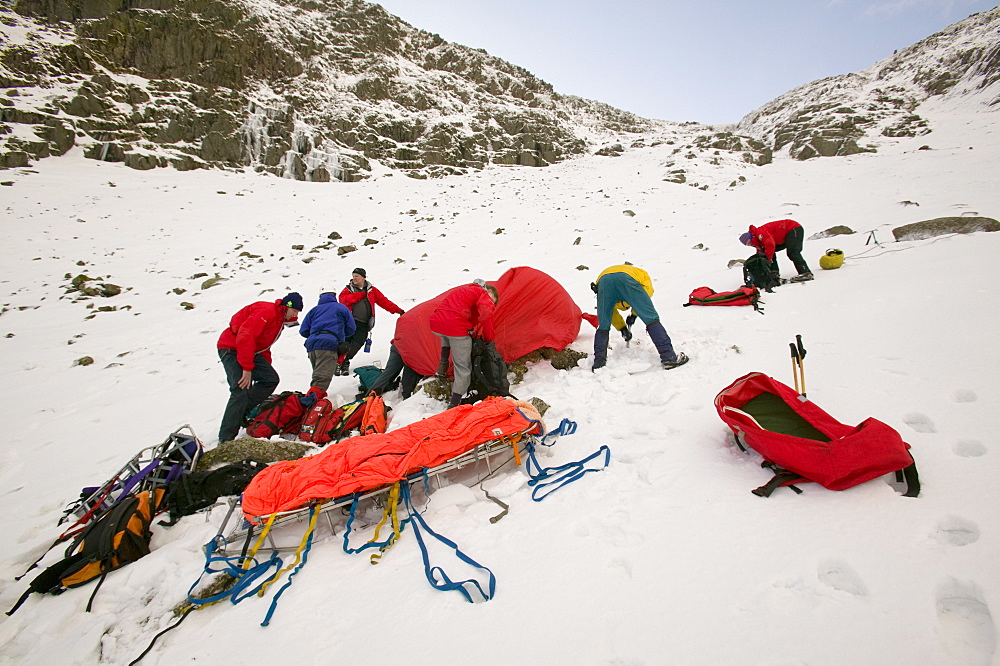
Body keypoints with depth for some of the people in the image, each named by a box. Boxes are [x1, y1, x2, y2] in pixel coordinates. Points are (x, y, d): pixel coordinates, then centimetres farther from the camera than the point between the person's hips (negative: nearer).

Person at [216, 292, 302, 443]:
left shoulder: (280, 320, 13)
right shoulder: (267, 311, -19)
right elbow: (245, 336, -28)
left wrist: (266, 367, 14)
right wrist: (247, 368, -27)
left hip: (250, 351, 10)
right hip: (231, 349, -10)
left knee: (271, 379, -4)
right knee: (241, 391, -18)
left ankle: (243, 413, 1)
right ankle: (225, 439, -12)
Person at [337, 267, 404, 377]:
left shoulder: (371, 289, 15)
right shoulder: (349, 289, 13)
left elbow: (384, 301, 12)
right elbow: (343, 299, -8)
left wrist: (398, 310, 4)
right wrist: (361, 294, -4)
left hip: (363, 325, 0)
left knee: (355, 346, -9)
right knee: (344, 345, -9)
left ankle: (345, 363, 7)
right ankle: (338, 363, 6)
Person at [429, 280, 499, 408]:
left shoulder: (461, 290, 33)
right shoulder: (483, 293, 8)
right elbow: (486, 311, -13)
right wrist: (488, 337, -2)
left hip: (436, 325, 7)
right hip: (456, 327, -7)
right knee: (463, 367, 6)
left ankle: (443, 361, 26)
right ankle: (454, 404, 6)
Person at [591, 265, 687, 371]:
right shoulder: (642, 273, 41)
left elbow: (609, 311, 41)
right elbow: (648, 291, 18)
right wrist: (634, 314, 20)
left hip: (603, 282, 3)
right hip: (626, 279, -2)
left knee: (603, 327, 14)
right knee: (651, 319, 4)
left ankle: (598, 364, 12)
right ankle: (669, 357, 1)